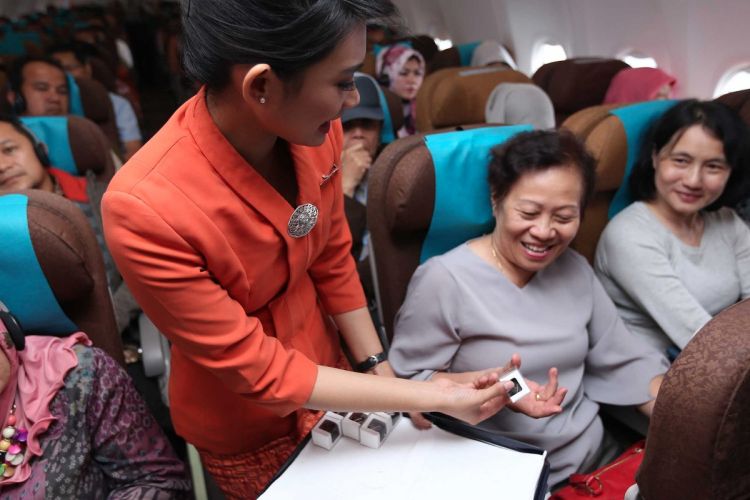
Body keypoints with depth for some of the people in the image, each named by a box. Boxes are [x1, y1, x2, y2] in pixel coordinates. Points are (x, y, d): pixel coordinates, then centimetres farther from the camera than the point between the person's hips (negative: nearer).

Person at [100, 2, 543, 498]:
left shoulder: (315, 131, -18)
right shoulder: (144, 211, -35)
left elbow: (333, 262, -3)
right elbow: (259, 372, -27)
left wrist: (381, 371, -4)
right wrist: (433, 396, -24)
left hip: (325, 376, 4)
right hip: (246, 428, -4)